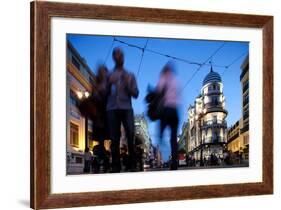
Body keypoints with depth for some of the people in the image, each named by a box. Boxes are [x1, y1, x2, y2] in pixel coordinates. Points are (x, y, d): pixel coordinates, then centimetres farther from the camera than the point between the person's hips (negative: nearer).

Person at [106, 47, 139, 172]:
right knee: (114, 138, -4)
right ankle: (115, 166, -1)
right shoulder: (109, 75, 18)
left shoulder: (130, 75, 19)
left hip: (126, 108, 0)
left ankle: (132, 164, -12)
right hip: (112, 109, 0)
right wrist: (109, 84, -6)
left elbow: (136, 94, 12)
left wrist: (128, 85, -4)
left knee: (130, 134, -18)